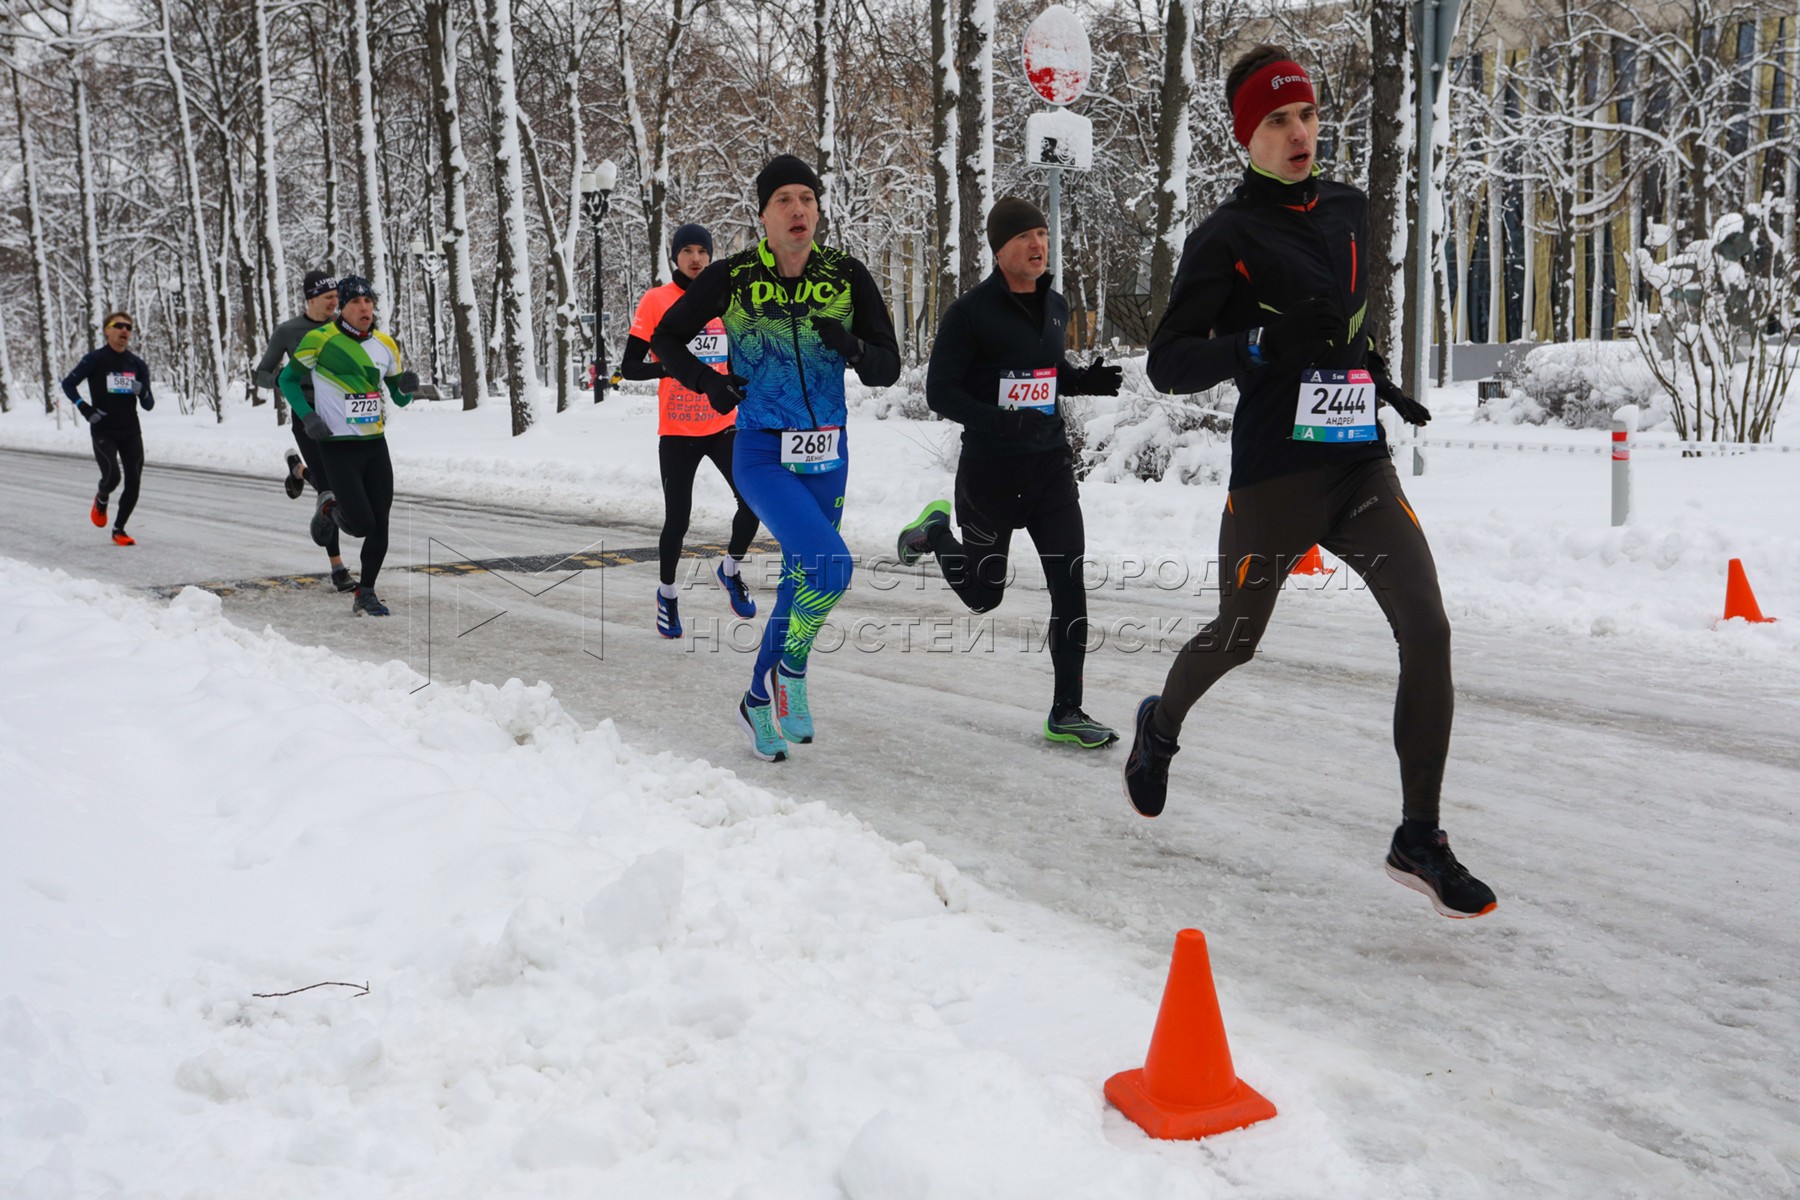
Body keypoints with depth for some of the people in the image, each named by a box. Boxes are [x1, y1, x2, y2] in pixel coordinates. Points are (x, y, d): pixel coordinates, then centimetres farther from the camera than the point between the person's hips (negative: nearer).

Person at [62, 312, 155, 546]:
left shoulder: (138, 364, 6)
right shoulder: (95, 359, -4)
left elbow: (149, 405, 8)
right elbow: (68, 383, 3)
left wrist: (143, 393, -14)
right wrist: (84, 408, -10)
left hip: (131, 432, 4)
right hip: (103, 432, -4)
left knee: (133, 483, -1)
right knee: (112, 476, -19)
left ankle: (119, 530, 15)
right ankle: (101, 500, 18)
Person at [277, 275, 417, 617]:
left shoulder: (385, 345, 6)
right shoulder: (320, 340, -8)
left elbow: (399, 398, 15)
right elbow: (288, 379, 4)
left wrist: (407, 388, -9)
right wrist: (308, 416, -11)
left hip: (376, 445, 5)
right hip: (338, 447, -5)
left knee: (380, 525, 2)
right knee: (362, 524, -12)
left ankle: (365, 595, 18)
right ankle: (329, 508, 23)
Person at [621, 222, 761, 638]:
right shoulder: (656, 301, -5)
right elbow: (629, 367, -9)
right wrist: (671, 366, -24)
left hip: (723, 425, 3)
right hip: (677, 432, -3)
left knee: (752, 499, -12)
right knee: (677, 519, 0)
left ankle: (731, 570, 17)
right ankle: (667, 593, 27)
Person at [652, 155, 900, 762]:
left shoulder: (848, 275, -2)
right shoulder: (732, 277, -6)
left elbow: (888, 369, -1)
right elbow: (665, 337, 7)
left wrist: (853, 349, -22)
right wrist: (708, 381, -10)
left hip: (827, 456, 4)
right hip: (762, 455, -4)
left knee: (800, 579, 13)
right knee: (830, 564, -24)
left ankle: (759, 701, 34)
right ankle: (790, 668, 4)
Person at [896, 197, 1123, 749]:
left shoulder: (1055, 305, 8)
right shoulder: (970, 311, -13)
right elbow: (939, 392, -13)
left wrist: (1086, 380, 1)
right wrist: (1001, 420, -29)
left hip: (1051, 462, 5)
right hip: (990, 469, -5)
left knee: (1070, 587, -4)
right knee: (983, 594, 11)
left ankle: (1067, 713, 5)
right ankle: (936, 532, 42)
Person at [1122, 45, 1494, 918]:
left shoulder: (1348, 210, 11)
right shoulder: (1225, 237, -8)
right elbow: (1167, 365, -13)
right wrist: (1264, 343, -27)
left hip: (1362, 465, 5)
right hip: (1275, 476, -5)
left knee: (1427, 629, -10)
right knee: (1237, 639, 12)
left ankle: (1419, 839, -1)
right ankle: (1159, 727, 47)